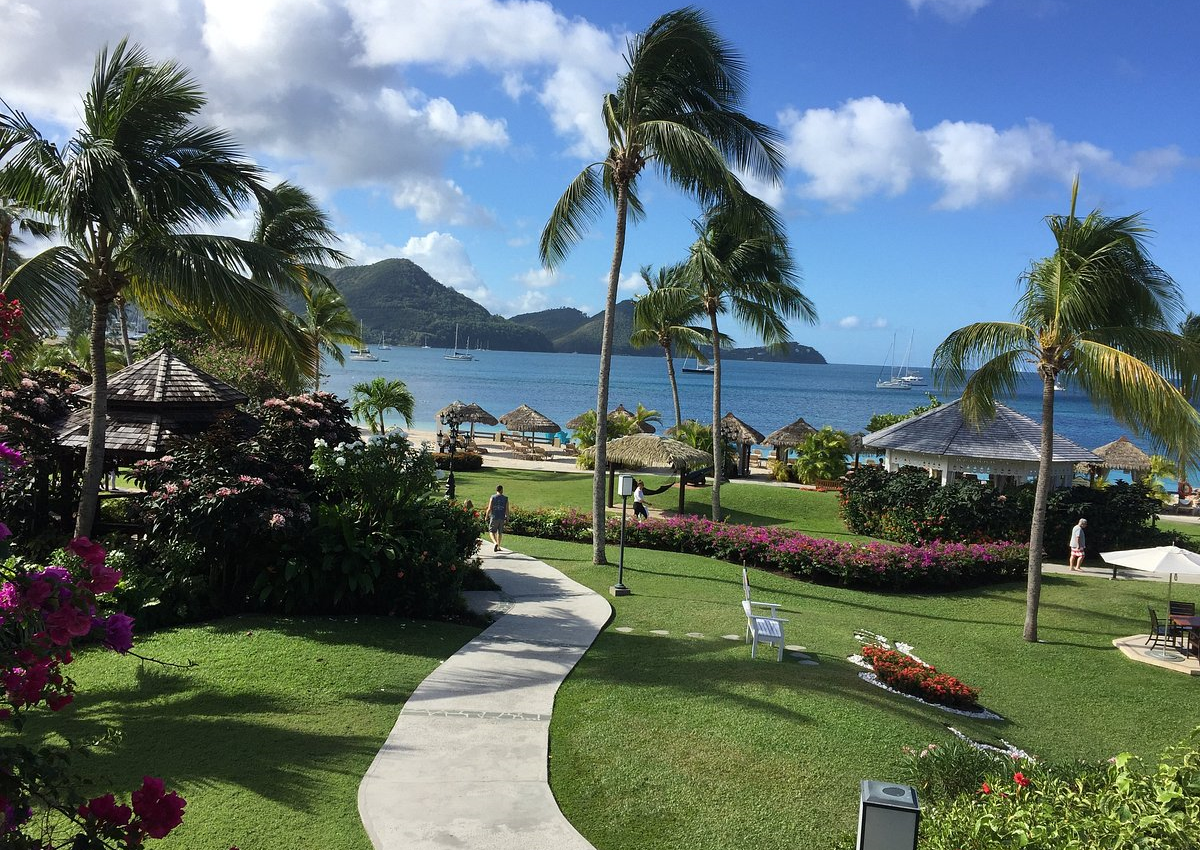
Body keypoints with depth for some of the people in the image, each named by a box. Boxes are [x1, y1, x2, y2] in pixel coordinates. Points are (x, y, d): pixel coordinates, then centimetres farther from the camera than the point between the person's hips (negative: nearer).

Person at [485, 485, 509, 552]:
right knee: (500, 532, 16)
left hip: (494, 517, -2)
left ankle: (495, 543, -18)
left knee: (492, 532, 7)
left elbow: (489, 509, -8)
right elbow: (507, 510, -3)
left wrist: (487, 516, 5)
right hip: (502, 518, 2)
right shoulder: (505, 498, -1)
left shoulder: (493, 497, -5)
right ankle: (498, 547, 20)